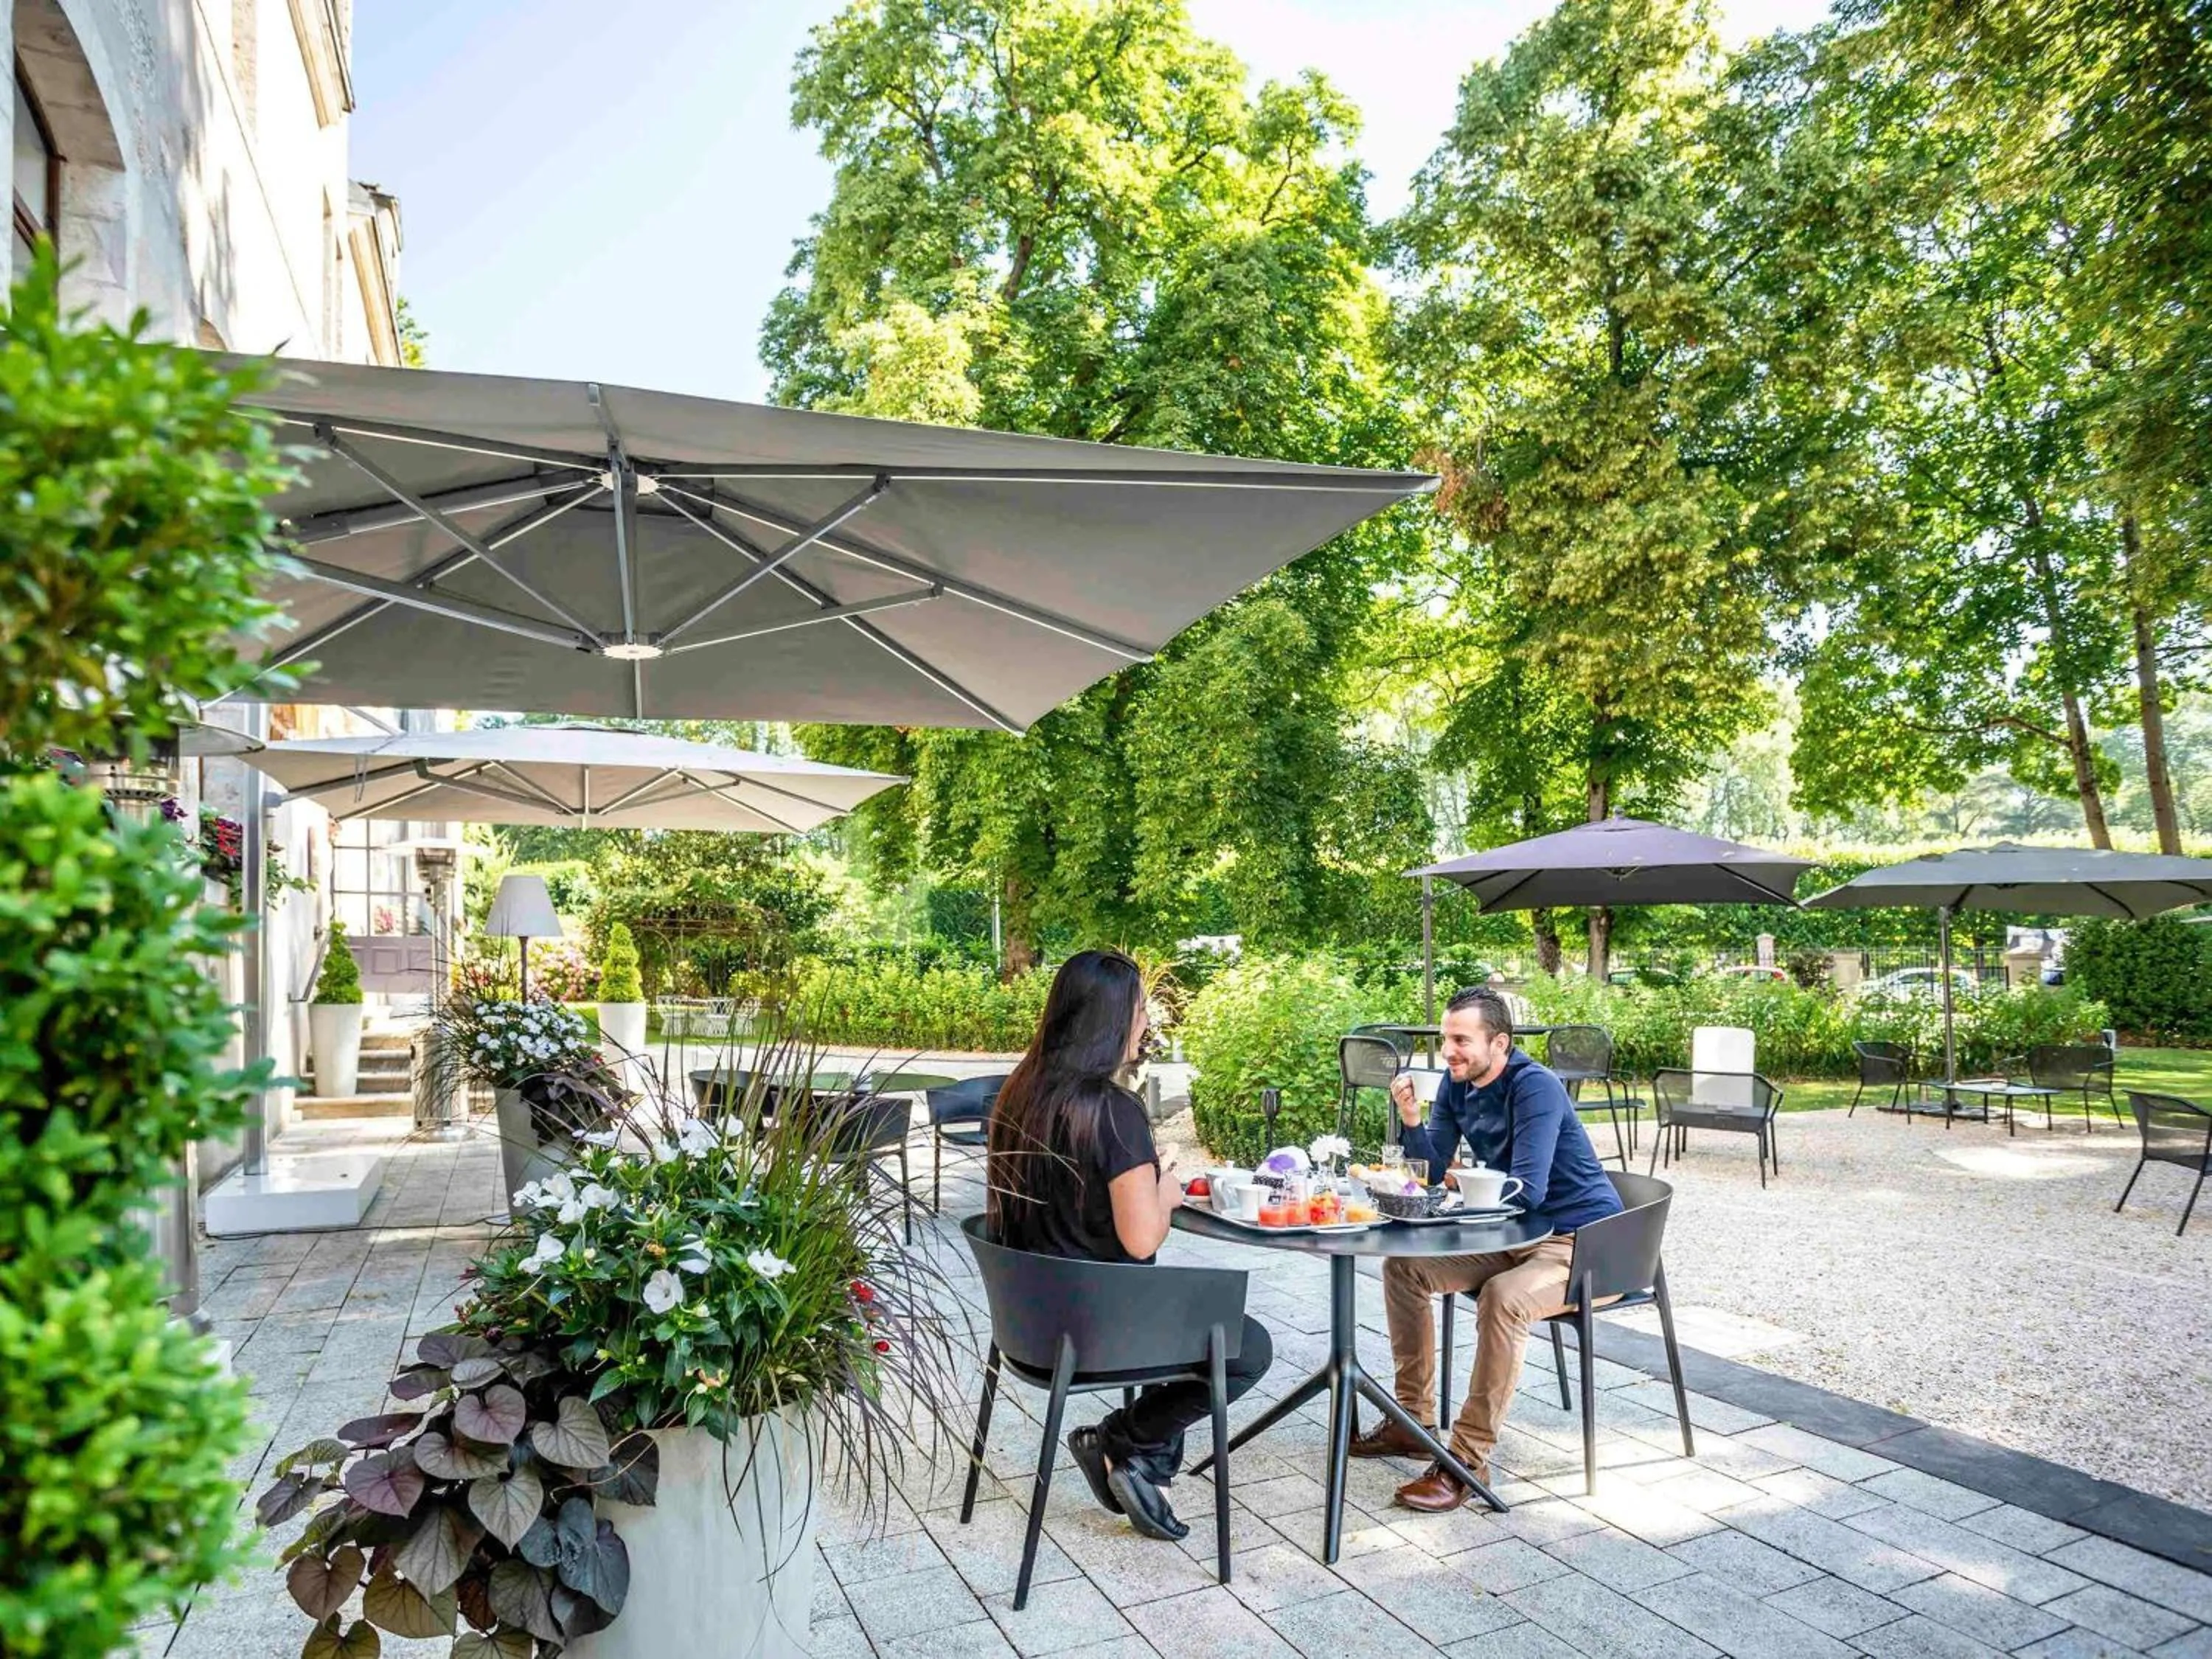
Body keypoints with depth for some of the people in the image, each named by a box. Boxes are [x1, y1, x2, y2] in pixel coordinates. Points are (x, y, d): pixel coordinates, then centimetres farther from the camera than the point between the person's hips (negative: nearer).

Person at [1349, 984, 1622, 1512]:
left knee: (1502, 1298, -35)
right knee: (1403, 1266, 1)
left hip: (1581, 1240, -9)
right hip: (1514, 1237, 9)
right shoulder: (1457, 1084, 1)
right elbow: (1433, 1173, 1)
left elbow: (1526, 1191, -30)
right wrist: (1412, 1119, -17)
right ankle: (1413, 1421, 11)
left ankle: (1469, 1459, -23)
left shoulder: (1536, 1087, -23)